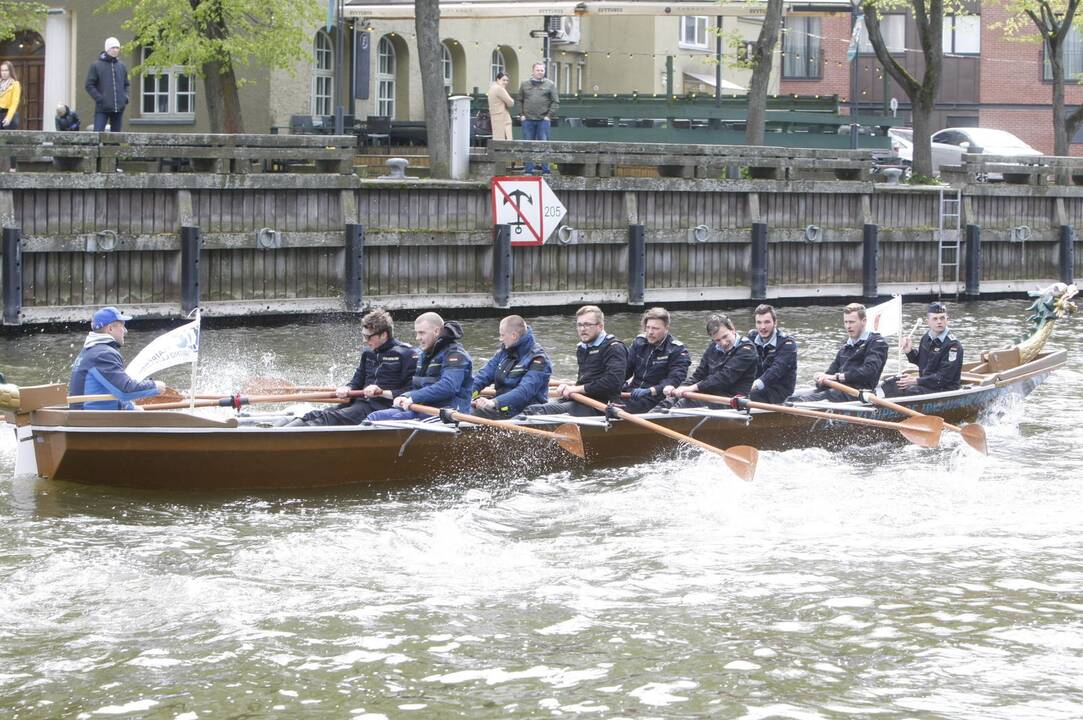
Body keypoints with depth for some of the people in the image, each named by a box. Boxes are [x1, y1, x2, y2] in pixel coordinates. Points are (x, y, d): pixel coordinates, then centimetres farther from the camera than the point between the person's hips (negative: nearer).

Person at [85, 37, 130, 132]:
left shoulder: (122, 66, 13)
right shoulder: (96, 65, 0)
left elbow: (127, 85, 22)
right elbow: (89, 85, -2)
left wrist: (125, 97, 3)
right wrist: (99, 98, -14)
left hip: (118, 109, 4)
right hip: (102, 109, -4)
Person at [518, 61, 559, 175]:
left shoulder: (549, 84, 4)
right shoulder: (525, 84, 10)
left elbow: (555, 102, 4)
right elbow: (520, 101, 15)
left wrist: (549, 115, -5)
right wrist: (522, 114, 4)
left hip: (543, 120, -2)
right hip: (528, 119, 2)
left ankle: (545, 170, 1)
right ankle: (528, 170, 8)